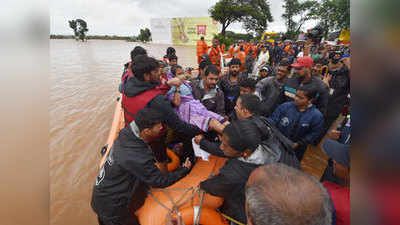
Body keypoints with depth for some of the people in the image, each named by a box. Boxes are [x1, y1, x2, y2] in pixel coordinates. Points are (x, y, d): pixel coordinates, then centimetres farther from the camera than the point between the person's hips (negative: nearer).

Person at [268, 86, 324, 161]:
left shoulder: (317, 115, -15)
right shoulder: (285, 106, -12)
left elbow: (314, 134, -10)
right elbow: (273, 119, -9)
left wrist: (298, 144, -13)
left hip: (296, 149, -1)